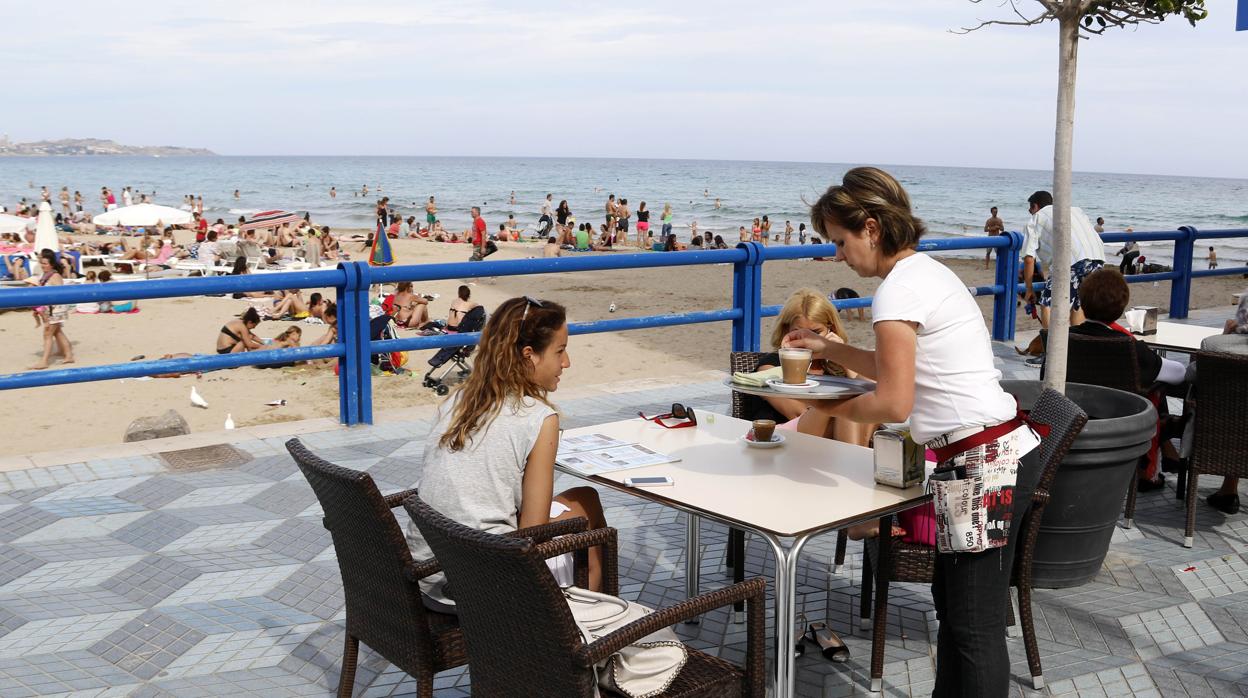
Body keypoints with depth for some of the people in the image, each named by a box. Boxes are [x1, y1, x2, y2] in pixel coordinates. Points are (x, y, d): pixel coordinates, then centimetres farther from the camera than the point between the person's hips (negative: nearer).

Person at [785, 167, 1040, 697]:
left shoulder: (898, 289, -16)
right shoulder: (927, 271, 14)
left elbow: (893, 403, -18)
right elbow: (902, 369, 23)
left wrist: (825, 407, -3)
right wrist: (829, 349, 21)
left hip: (988, 461, -10)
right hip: (1002, 451, 10)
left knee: (974, 629, -2)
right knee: (950, 600, 19)